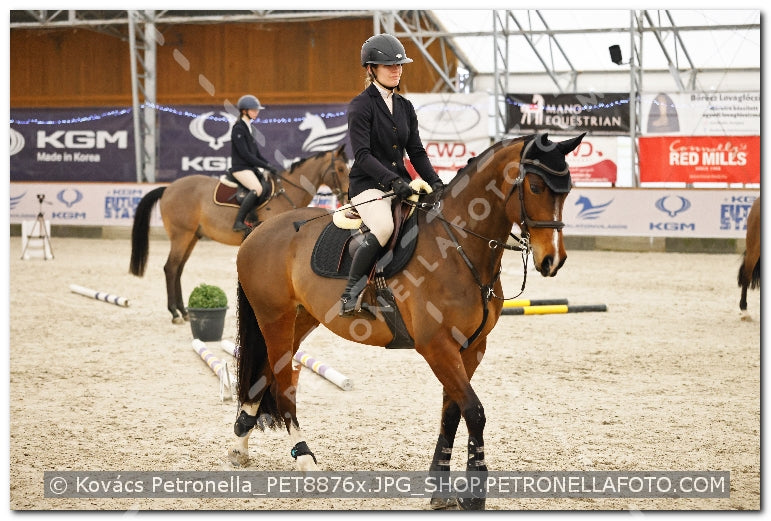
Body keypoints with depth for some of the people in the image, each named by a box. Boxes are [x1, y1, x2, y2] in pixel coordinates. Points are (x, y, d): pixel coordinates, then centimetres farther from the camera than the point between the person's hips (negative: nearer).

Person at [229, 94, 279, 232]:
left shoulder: (247, 127, 17)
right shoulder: (238, 128, -11)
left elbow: (256, 153, 20)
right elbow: (245, 154, -17)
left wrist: (269, 165, 8)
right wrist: (266, 166, -16)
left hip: (251, 168, 10)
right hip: (240, 168, -10)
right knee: (257, 189, -30)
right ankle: (238, 222, -31)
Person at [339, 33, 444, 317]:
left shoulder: (405, 107, 16)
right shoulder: (360, 106, -5)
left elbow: (416, 152, 15)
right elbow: (362, 155, -14)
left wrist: (435, 182, -1)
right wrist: (392, 181, -25)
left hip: (401, 183, 7)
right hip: (368, 184, -7)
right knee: (383, 227, -35)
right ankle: (350, 293, -23)